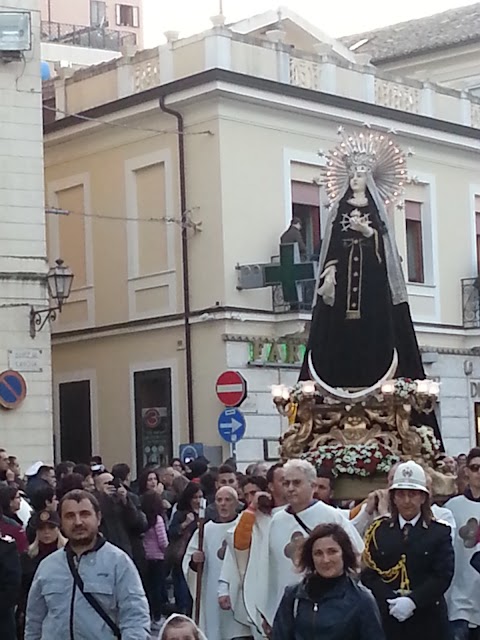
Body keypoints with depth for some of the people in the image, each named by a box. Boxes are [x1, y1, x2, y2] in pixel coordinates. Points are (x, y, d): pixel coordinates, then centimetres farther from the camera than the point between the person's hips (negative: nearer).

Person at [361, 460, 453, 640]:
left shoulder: (440, 532, 4)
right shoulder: (378, 531, 8)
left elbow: (443, 575, -6)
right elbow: (369, 573, 1)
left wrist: (413, 601, -18)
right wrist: (391, 601, -16)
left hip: (428, 620, -1)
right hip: (387, 618, 1)